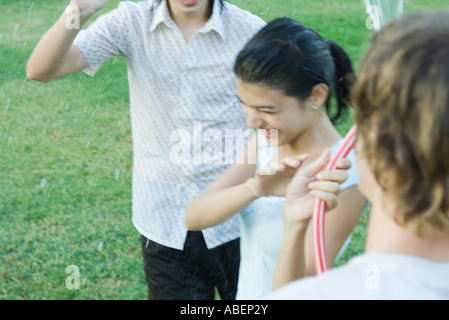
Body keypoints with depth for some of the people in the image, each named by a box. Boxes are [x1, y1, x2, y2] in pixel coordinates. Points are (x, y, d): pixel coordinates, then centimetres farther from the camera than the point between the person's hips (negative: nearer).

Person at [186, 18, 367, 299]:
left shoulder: (344, 178, -26)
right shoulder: (265, 140, -9)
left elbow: (295, 289, -25)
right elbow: (194, 217, -18)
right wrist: (254, 188, -35)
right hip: (246, 292, 6)